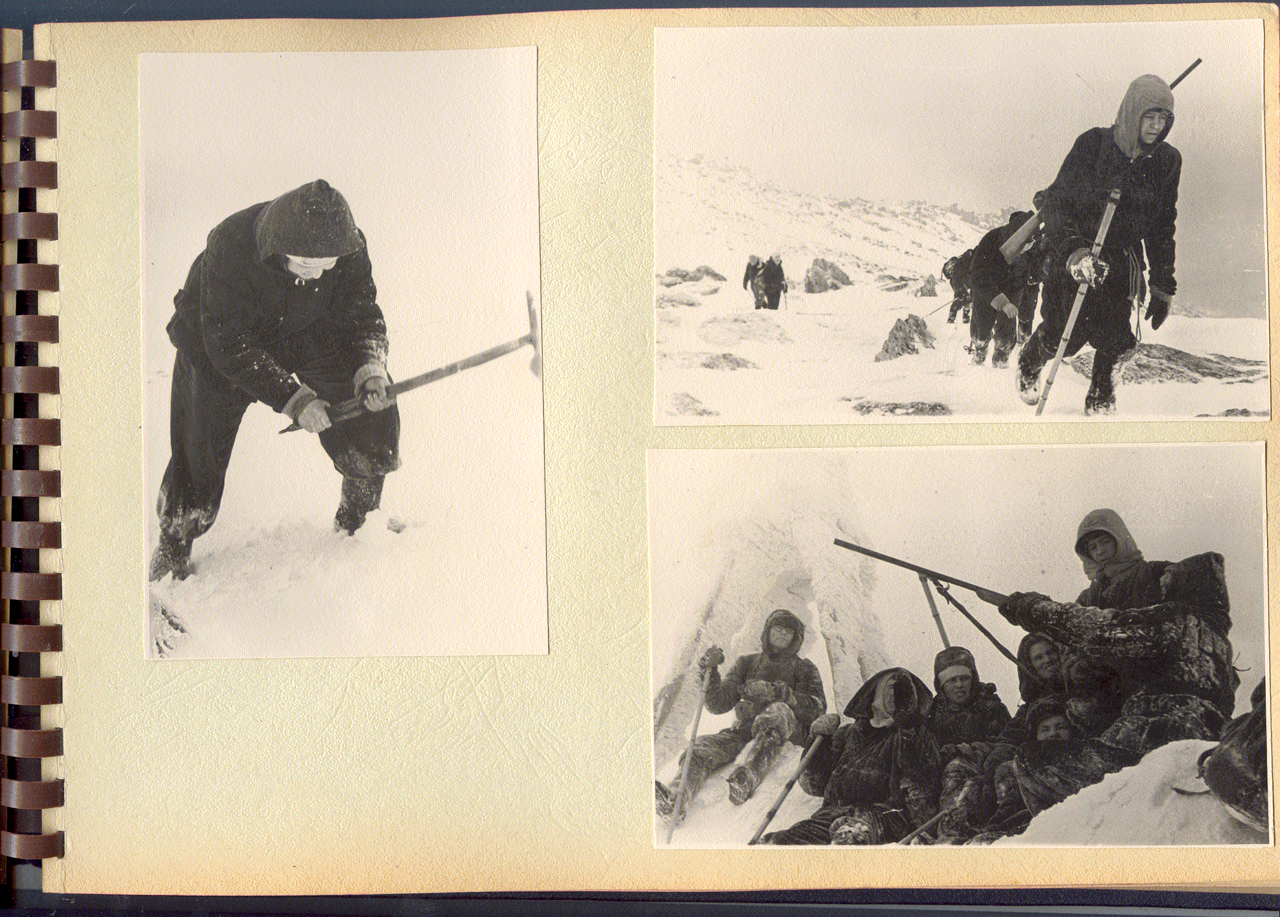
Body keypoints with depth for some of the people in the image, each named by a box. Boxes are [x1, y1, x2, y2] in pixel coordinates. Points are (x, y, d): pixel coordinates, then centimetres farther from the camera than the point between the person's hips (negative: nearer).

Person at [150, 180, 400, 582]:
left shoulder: (347, 247, -27)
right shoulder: (229, 249, -37)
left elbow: (363, 314, -14)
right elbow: (230, 345, -32)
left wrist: (370, 368, -34)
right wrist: (292, 398, -38)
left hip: (308, 329, 3)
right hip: (219, 339, -3)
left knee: (374, 399, -9)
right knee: (200, 446, -6)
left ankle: (359, 511, 15)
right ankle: (174, 542, 23)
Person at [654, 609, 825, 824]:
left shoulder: (805, 669, 18)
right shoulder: (747, 663, 24)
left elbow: (817, 709, -1)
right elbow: (720, 705, 13)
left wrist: (775, 692, -13)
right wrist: (709, 672, -5)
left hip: (790, 731, -2)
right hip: (746, 727, 2)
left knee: (777, 712, -38)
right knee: (704, 748, -28)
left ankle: (749, 778, -56)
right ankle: (676, 800, -55)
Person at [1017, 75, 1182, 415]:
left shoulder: (1167, 162, -1)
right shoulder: (1092, 145, -15)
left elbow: (1162, 227, 9)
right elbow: (1057, 202, -16)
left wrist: (1164, 285, 9)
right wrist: (1073, 251, -33)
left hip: (1120, 260, 3)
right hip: (1073, 255, -3)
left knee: (1114, 341, -7)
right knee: (1063, 337, -2)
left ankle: (1101, 398, 21)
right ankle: (1029, 363, 35)